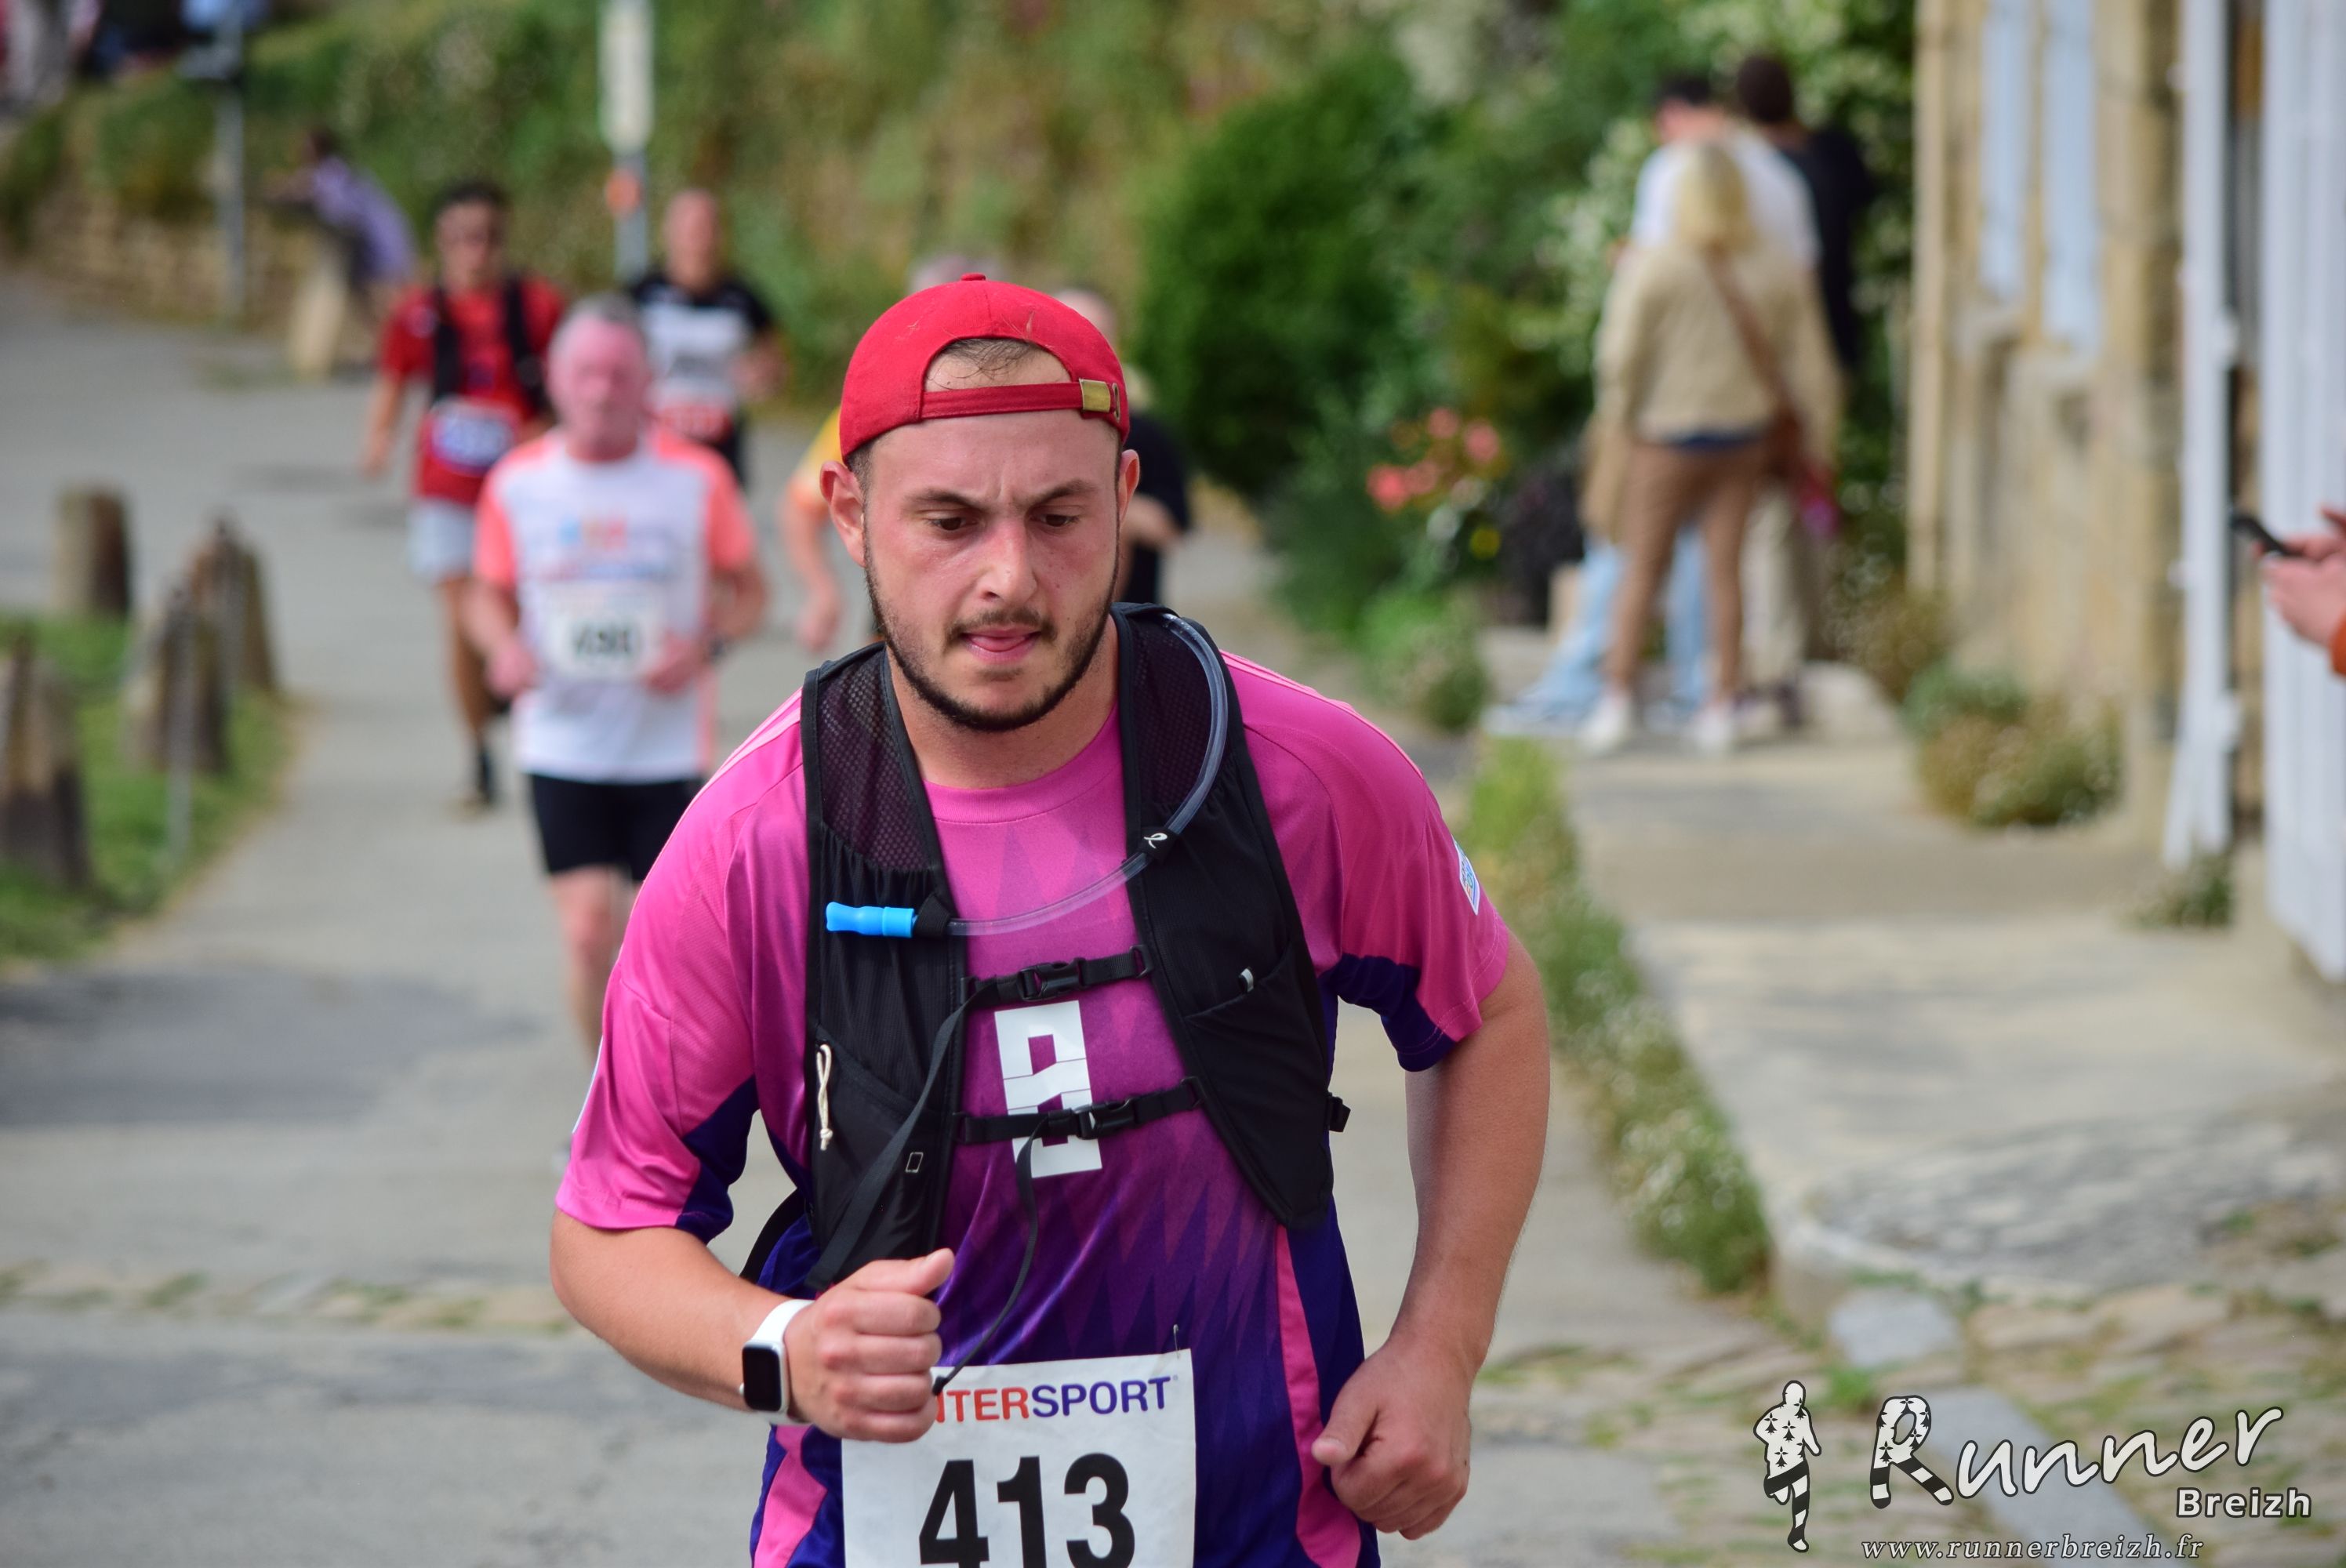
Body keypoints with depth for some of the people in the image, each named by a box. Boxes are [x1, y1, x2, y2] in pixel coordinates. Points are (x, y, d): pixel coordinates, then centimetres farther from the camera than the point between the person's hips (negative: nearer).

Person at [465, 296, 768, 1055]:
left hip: (670, 749, 0)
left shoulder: (697, 478, -3)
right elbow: (491, 594, 13)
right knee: (590, 935, -9)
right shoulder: (516, 482, 0)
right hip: (562, 748, 0)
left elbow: (748, 590, 7)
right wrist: (504, 647, -9)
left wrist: (704, 645, -13)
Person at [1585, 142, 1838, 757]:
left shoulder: (1650, 266, -14)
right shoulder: (1779, 272, -3)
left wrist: (1617, 421, 1)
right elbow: (1810, 365, 1)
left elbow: (1621, 358, -15)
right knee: (1725, 567, 8)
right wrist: (1818, 445, 12)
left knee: (1640, 567, 7)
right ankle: (1721, 708, 7)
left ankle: (1618, 698, 0)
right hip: (1747, 432, 3)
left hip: (1669, 436, -3)